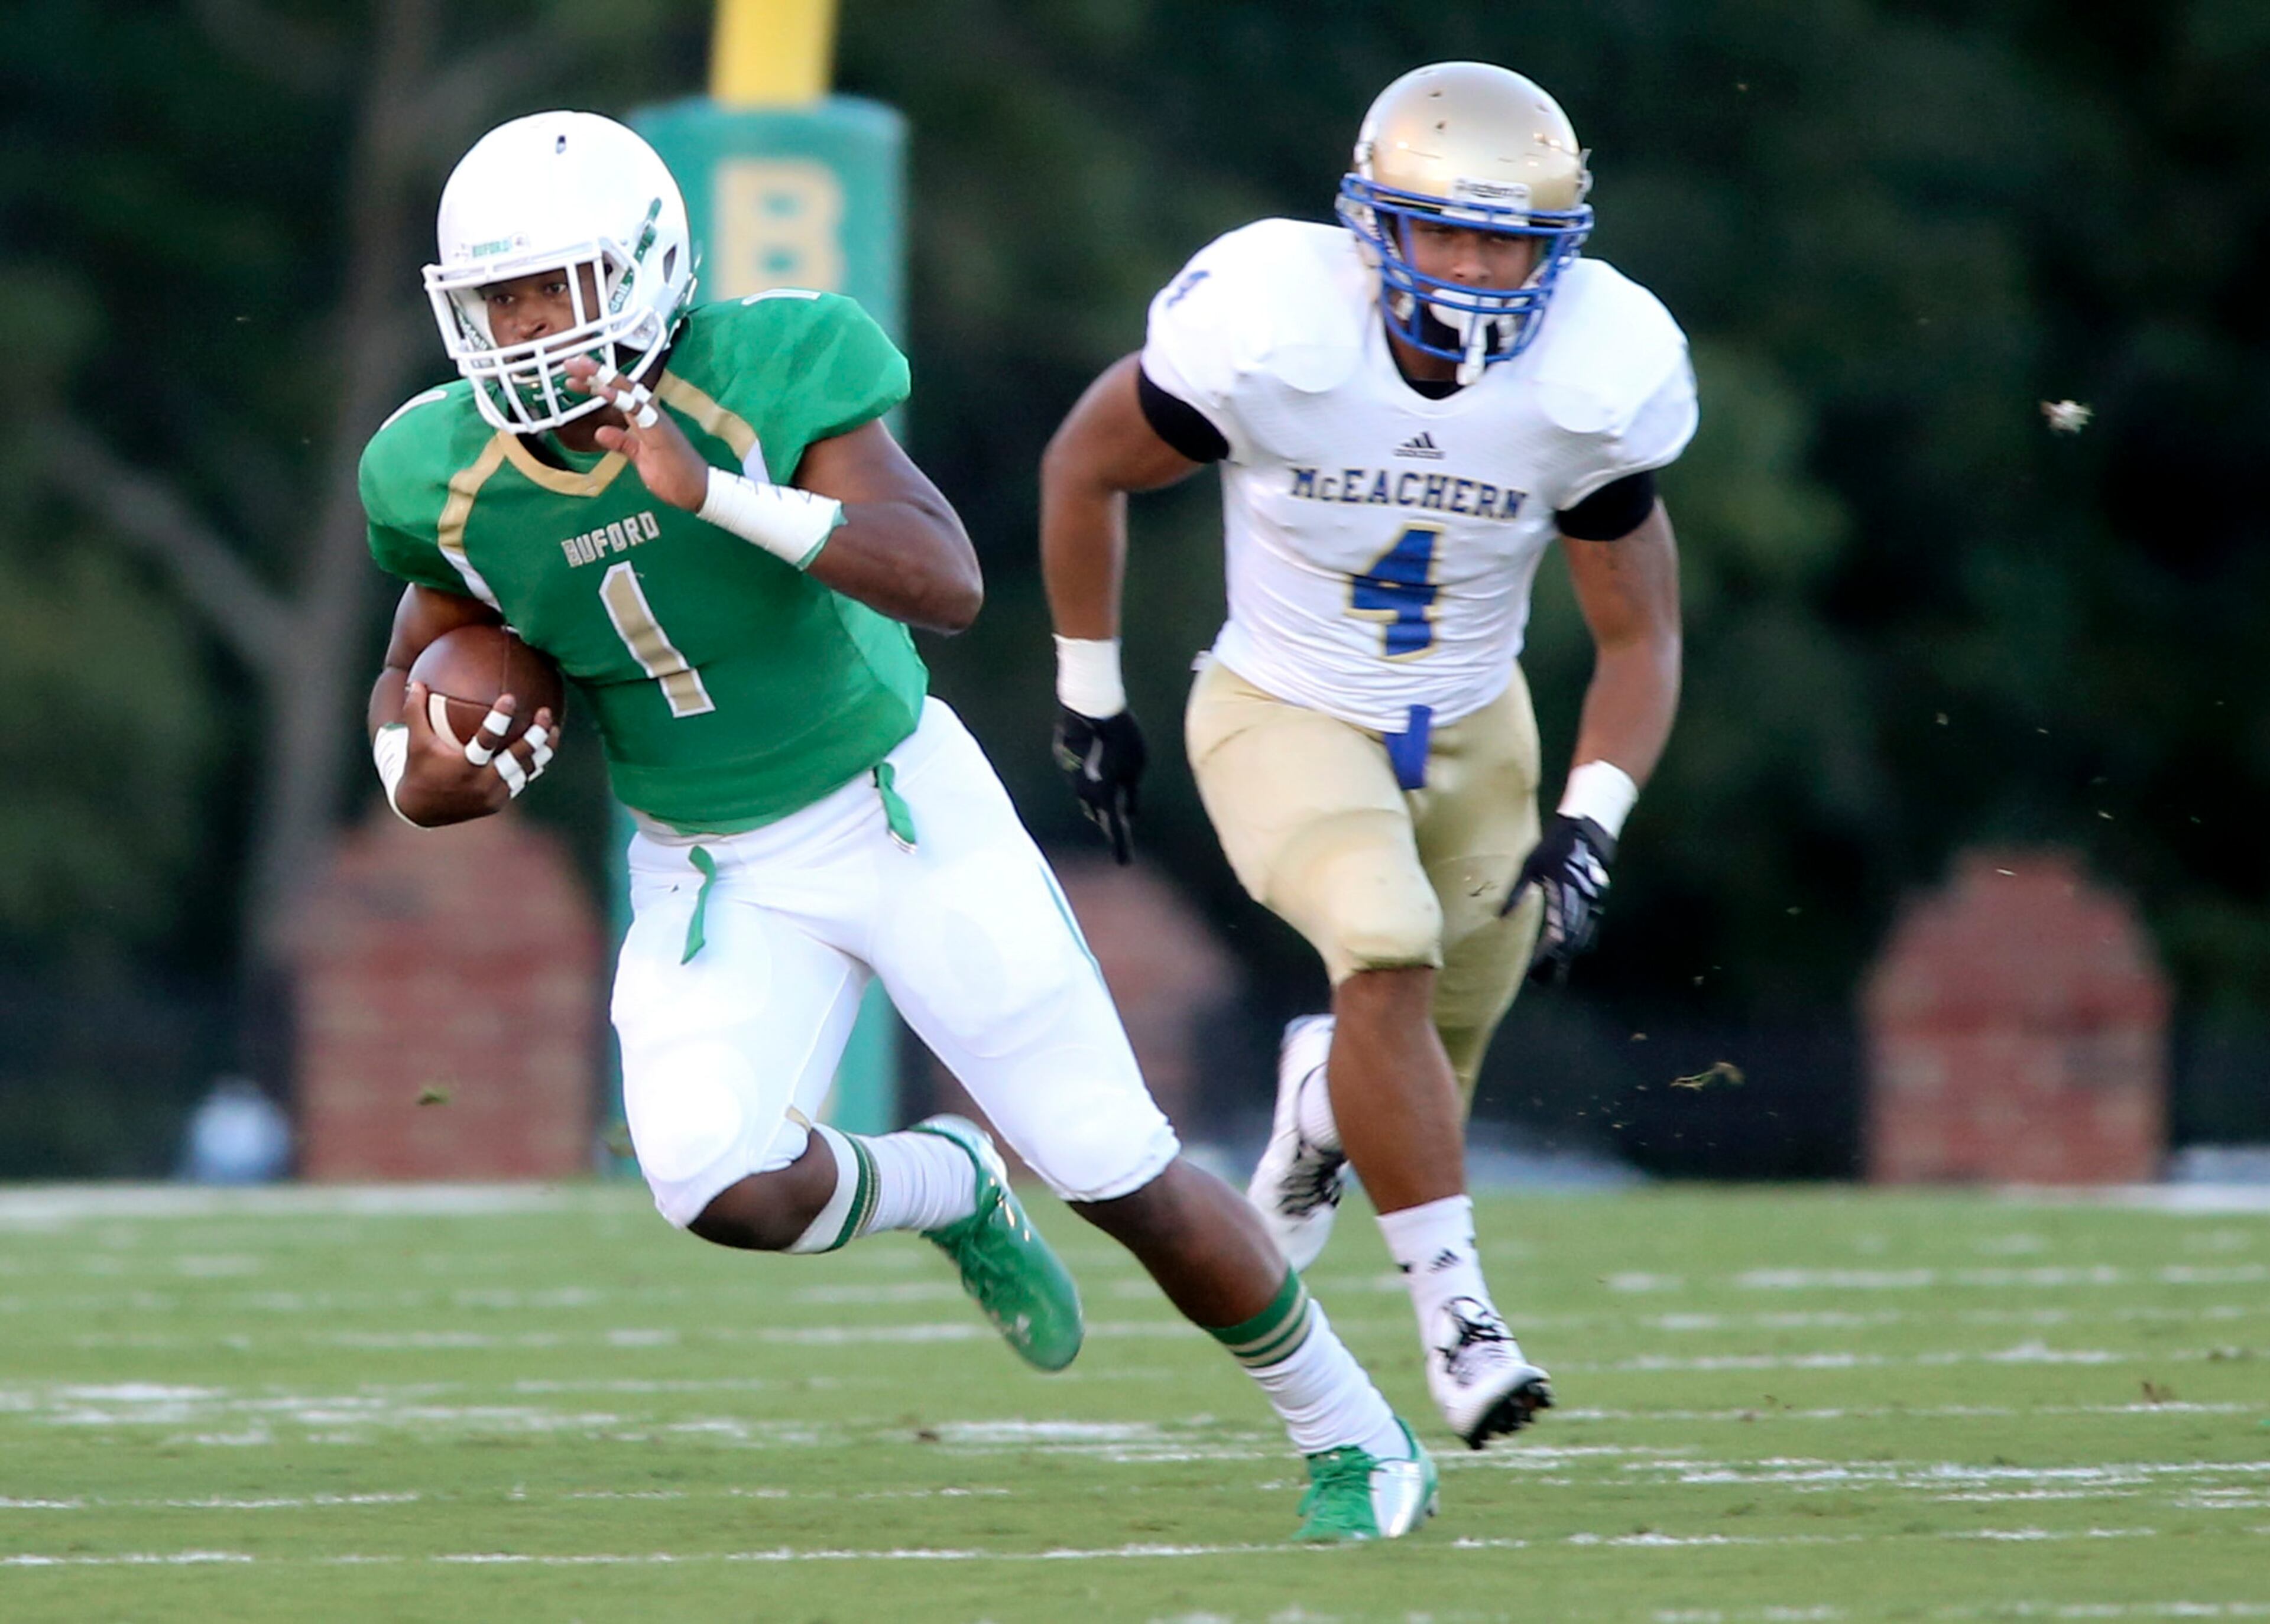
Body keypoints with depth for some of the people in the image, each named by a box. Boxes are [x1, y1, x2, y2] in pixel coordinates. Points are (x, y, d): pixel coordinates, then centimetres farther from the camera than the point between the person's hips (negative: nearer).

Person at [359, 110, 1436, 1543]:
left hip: (898, 811, -3)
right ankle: (954, 1195, 11)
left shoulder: (768, 372, -22)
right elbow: (414, 677, 8)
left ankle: (1352, 1435, 22)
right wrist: (417, 774, -15)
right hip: (712, 878, 3)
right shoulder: (453, 479, -11)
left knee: (1122, 1174, -1)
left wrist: (715, 492, -39)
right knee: (723, 1188, -23)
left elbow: (948, 587, -32)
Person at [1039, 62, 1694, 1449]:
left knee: (1431, 1076, 13)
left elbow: (1640, 636, -7)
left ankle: (1324, 1096, 50)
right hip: (1286, 713, -4)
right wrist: (1090, 696, -1)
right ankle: (1455, 1312, -20)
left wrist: (1590, 826, -21)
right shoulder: (1269, 334, -27)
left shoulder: (1595, 382, -20)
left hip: (1472, 727, 4)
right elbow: (1085, 468, -8)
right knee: (1391, 955, -29)